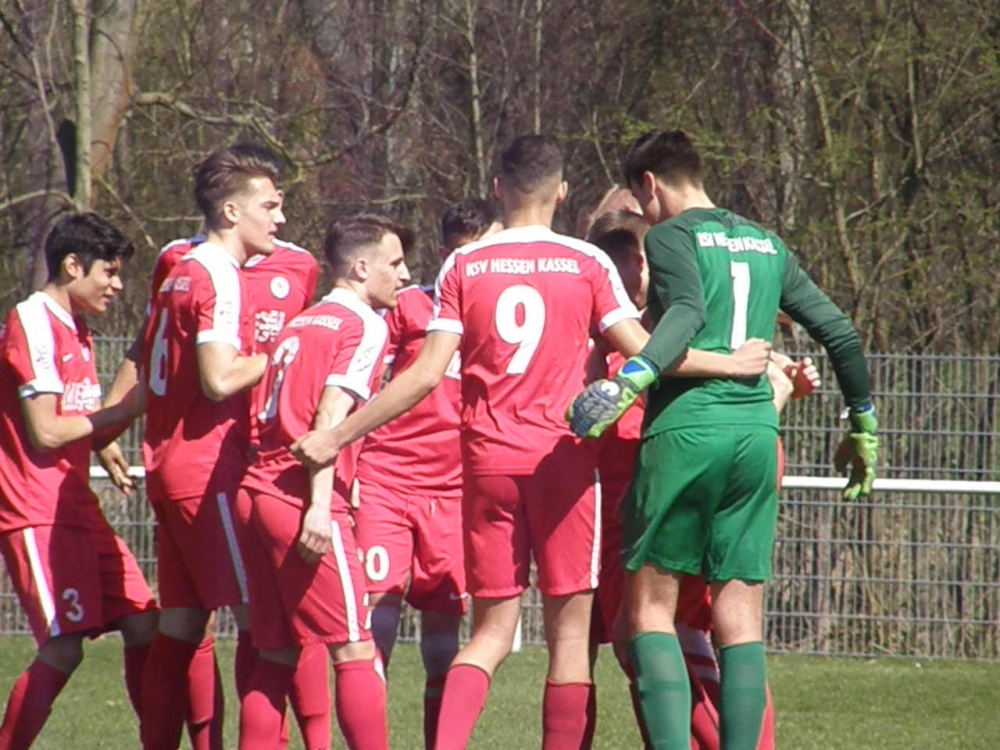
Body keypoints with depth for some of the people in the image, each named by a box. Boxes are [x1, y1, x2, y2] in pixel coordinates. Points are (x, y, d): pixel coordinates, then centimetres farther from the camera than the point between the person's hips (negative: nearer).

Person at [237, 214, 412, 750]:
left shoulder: (298, 326, 21)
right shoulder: (363, 326, -3)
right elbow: (332, 414, -15)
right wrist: (321, 505, -21)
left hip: (256, 489, 8)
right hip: (303, 500, -8)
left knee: (277, 656, 10)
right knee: (355, 653, -6)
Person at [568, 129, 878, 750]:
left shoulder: (671, 236, 1)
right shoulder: (766, 244, 19)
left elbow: (688, 312, -19)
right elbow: (840, 332, 19)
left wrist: (632, 378, -31)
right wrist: (864, 425, 28)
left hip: (685, 430, -5)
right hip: (758, 433, 5)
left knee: (651, 604, 1)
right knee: (741, 615, 5)